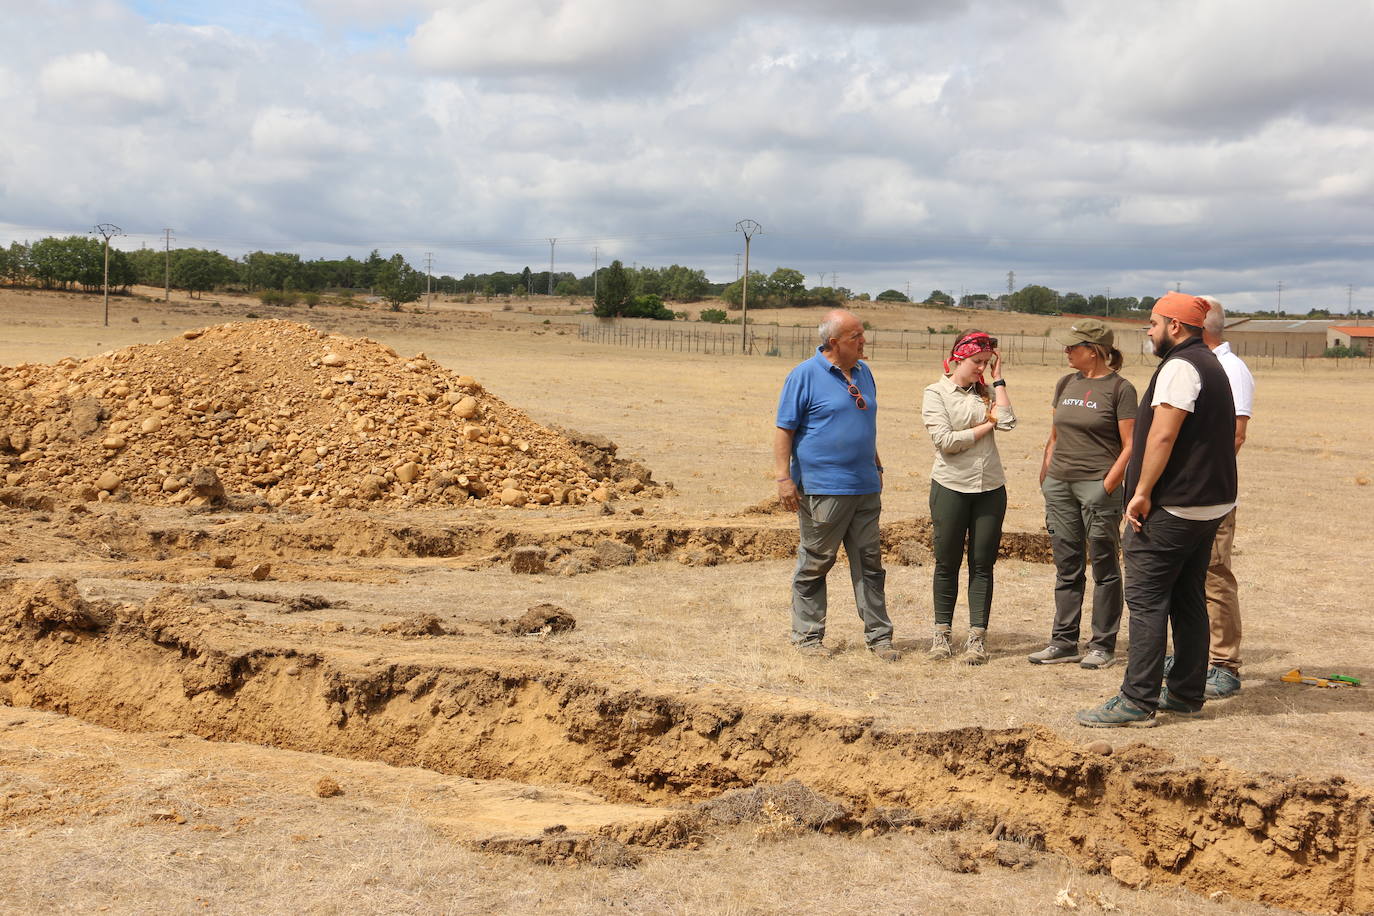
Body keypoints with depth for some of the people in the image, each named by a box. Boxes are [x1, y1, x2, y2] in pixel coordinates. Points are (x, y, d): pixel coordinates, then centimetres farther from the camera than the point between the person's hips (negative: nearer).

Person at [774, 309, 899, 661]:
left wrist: (876, 468, 25)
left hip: (865, 487, 6)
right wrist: (784, 477, -14)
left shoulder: (863, 372, 14)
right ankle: (808, 635, 13)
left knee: (870, 563, 8)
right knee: (815, 563, 3)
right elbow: (784, 429, -8)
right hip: (822, 488, -6)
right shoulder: (804, 375, -7)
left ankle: (878, 635, 15)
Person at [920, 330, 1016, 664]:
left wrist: (997, 377, -2)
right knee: (947, 562, 4)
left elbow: (1008, 421, -8)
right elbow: (945, 441, -12)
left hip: (990, 487, 3)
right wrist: (986, 426, -5)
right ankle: (942, 633, 16)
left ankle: (977, 636, 8)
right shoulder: (935, 393, -1)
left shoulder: (987, 391, 11)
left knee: (983, 564, 3)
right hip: (951, 486, -3)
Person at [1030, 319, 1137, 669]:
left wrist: (1107, 487, -16)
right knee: (1067, 568, 11)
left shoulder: (1120, 389, -6)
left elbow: (1129, 446, -8)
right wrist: (1045, 477, 12)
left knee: (1104, 568, 3)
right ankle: (1064, 642, 18)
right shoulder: (1066, 384, 13)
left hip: (1097, 485, -6)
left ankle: (1102, 646, 11)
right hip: (1060, 484, 6)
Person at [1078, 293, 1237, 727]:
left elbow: (1163, 435, -22)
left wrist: (1142, 492, -18)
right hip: (1210, 504, 10)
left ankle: (1138, 700, -7)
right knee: (1189, 600, 13)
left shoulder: (1179, 366, -14)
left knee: (1147, 600, -8)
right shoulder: (1211, 366, 20)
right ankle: (1186, 694, 19)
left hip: (1171, 508, -10)